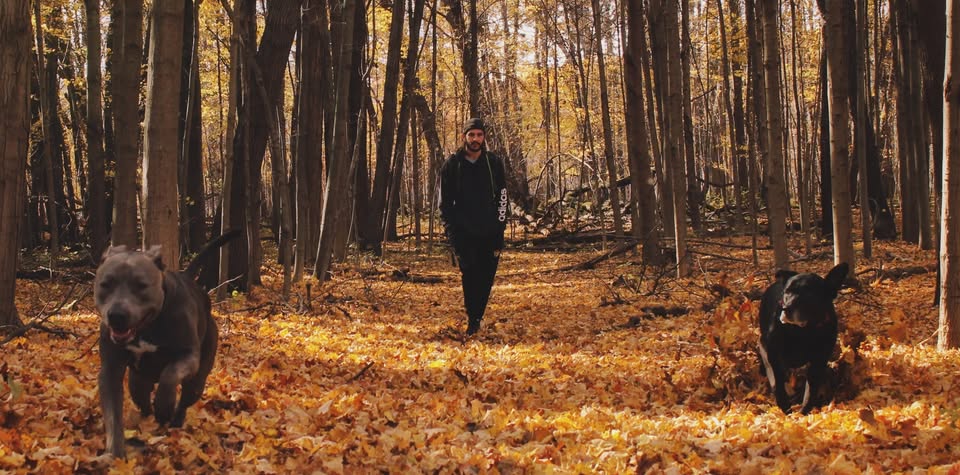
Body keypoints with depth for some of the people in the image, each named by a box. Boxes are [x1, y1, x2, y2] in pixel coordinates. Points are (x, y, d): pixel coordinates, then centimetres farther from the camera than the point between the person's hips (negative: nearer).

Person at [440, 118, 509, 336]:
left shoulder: (494, 163, 5)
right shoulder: (452, 165, 2)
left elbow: (502, 198, 6)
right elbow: (445, 202, 5)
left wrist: (499, 229, -2)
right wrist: (451, 232, -3)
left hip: (489, 234, 2)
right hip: (464, 233, -1)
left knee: (486, 277, 1)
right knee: (469, 274, -12)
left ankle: (477, 317, 13)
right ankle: (472, 318, -6)